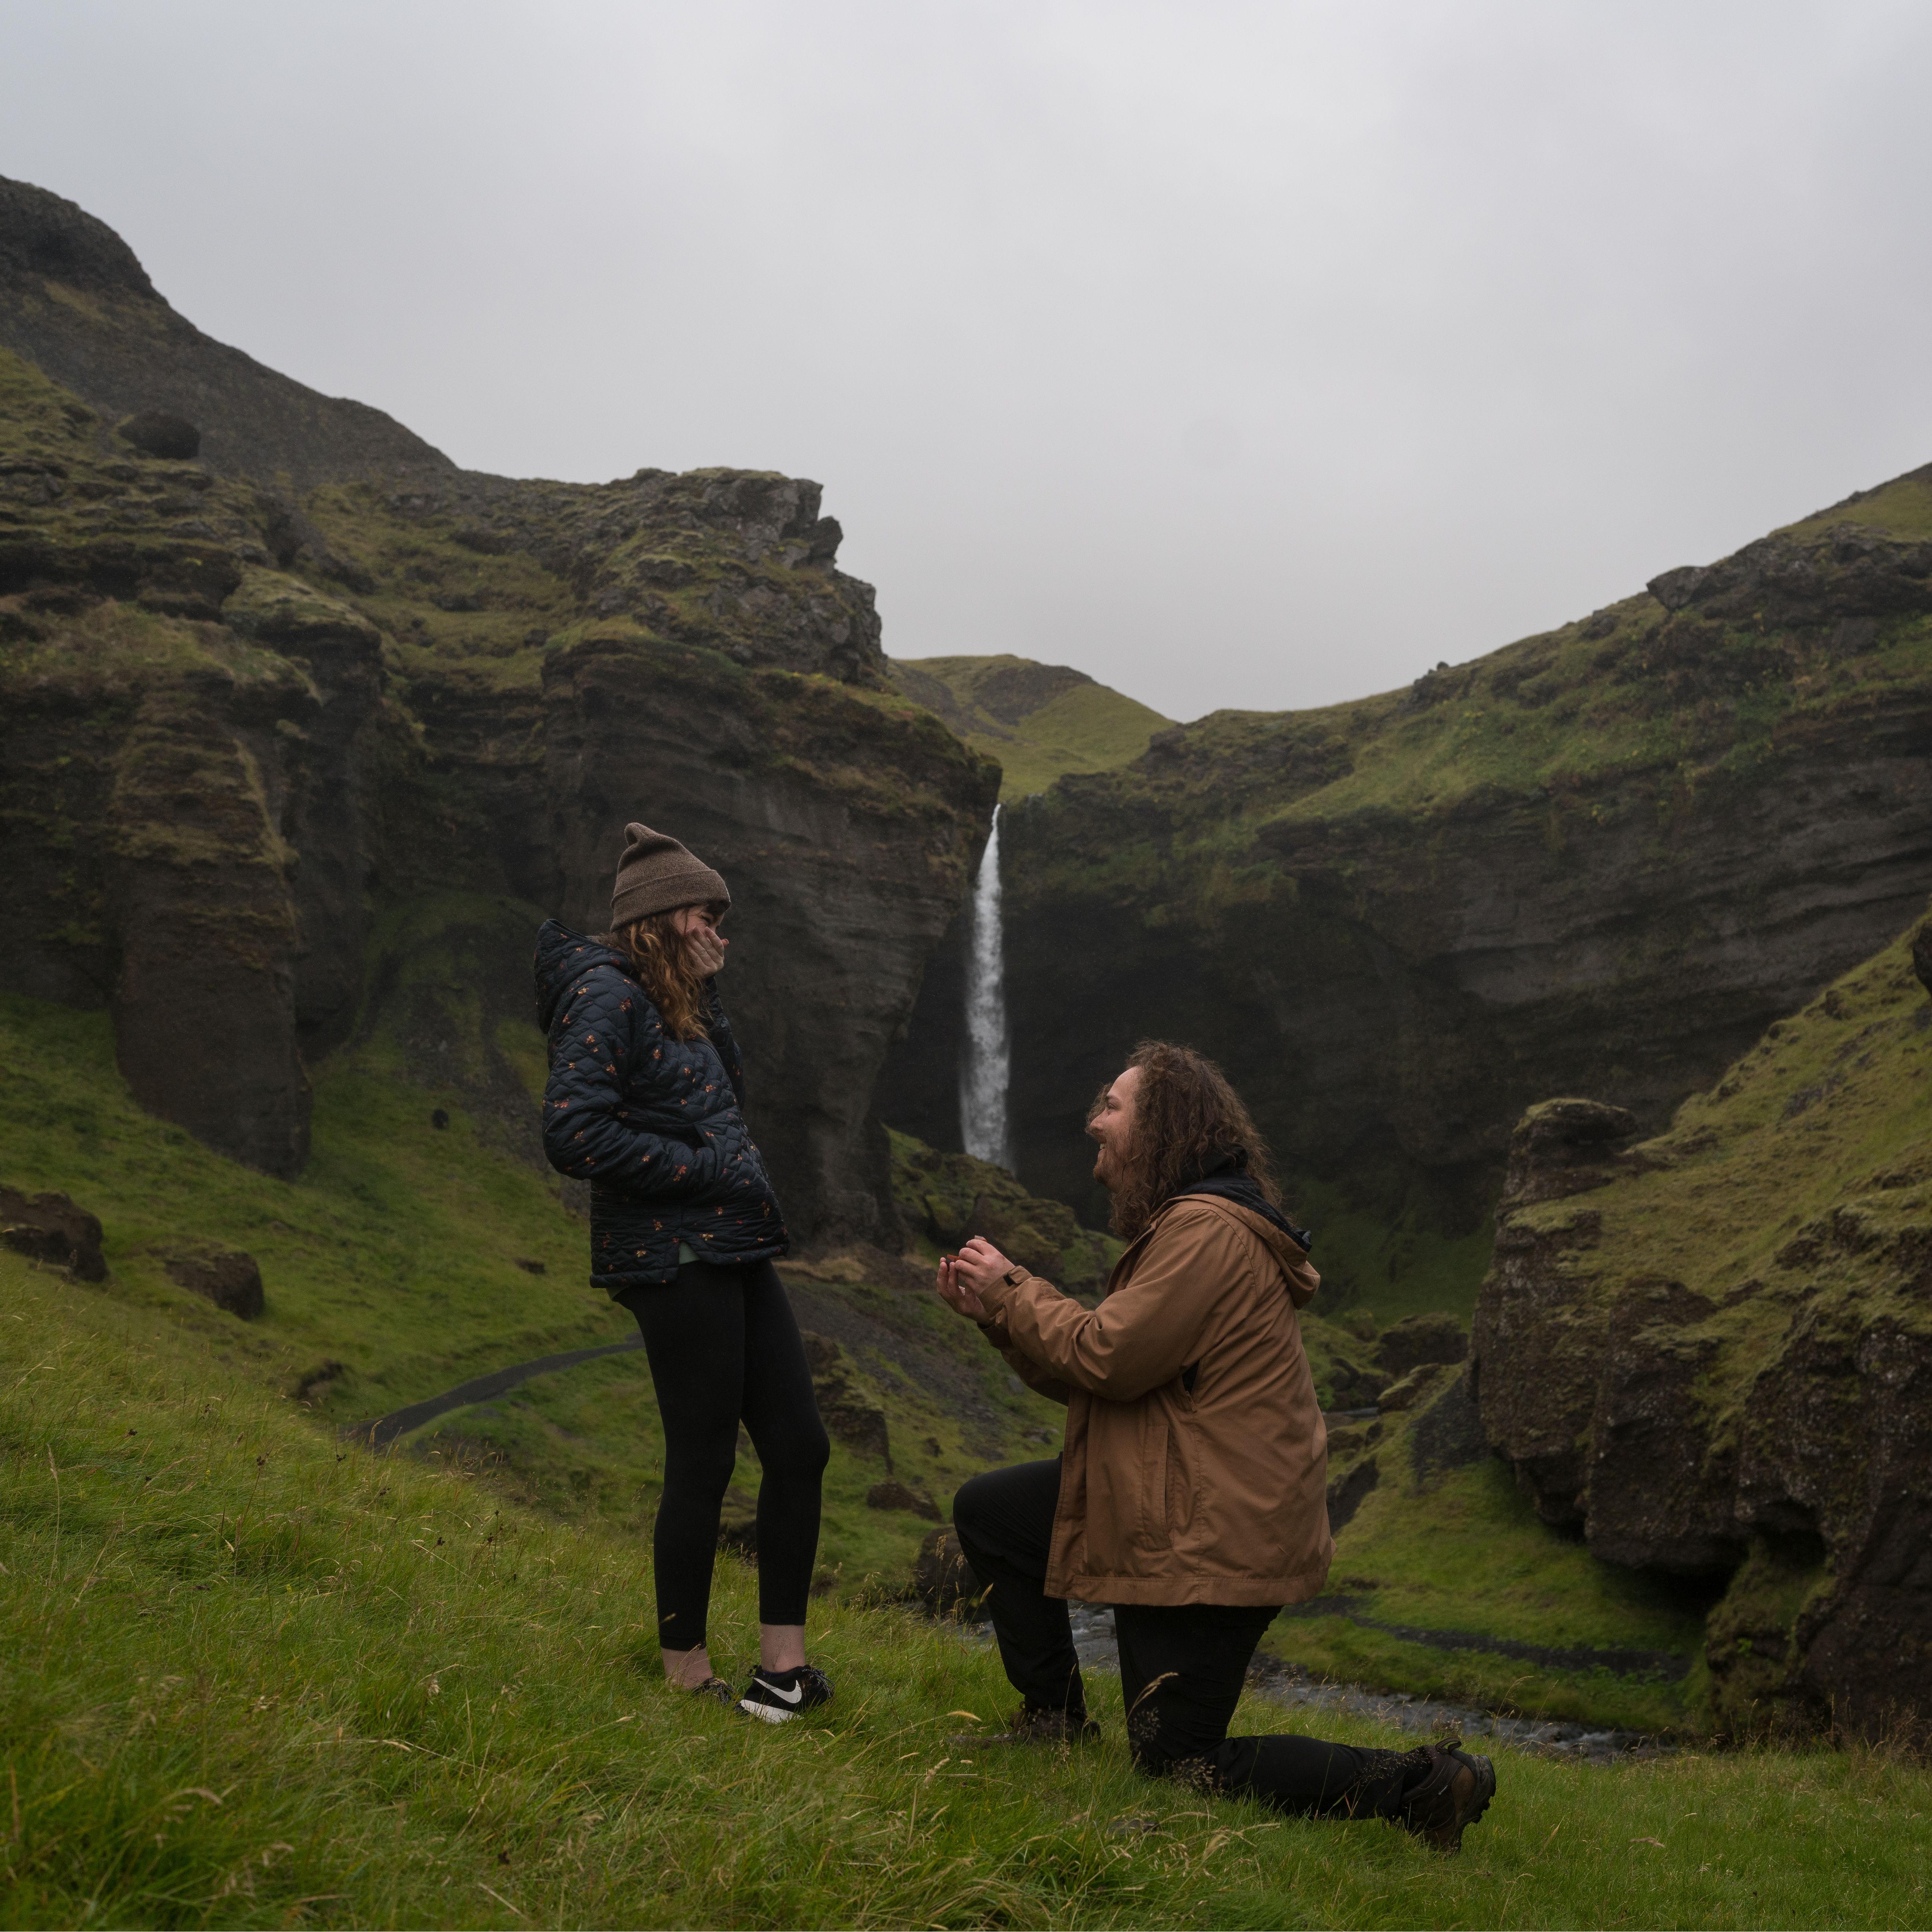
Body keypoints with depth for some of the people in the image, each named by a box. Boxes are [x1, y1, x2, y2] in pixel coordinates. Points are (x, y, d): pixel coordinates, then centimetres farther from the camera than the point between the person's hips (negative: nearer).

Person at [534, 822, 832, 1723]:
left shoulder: (678, 1006, 19)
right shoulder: (607, 995, -11)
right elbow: (572, 1134, -21)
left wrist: (707, 997, 11)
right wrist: (704, 1169, -16)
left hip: (734, 1257, 10)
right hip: (674, 1261, -10)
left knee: (800, 1447, 7)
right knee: (703, 1468, -2)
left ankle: (782, 1665, 17)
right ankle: (688, 1680, 14)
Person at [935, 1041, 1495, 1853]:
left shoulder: (1207, 1231, -21)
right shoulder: (1181, 1224, 14)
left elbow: (1110, 1357, -24)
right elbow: (1088, 1378, 14)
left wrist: (1015, 1290, -9)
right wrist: (998, 1313, 6)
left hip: (1215, 1538, -10)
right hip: (1171, 1504, 11)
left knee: (1176, 1762, -1)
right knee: (986, 1511, 14)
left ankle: (1417, 1787, -4)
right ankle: (1057, 1724, 21)